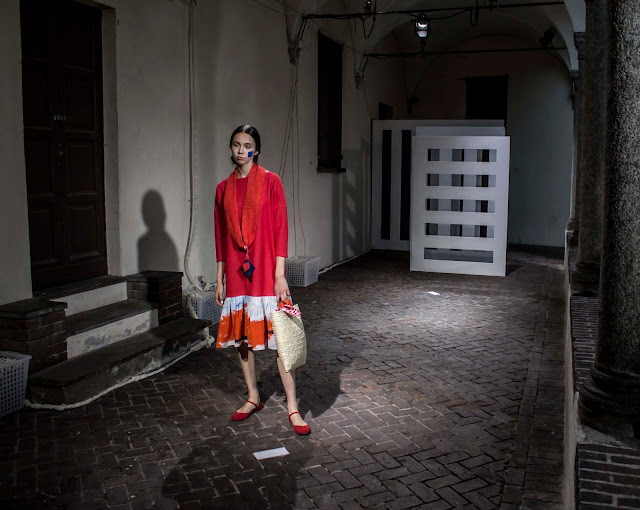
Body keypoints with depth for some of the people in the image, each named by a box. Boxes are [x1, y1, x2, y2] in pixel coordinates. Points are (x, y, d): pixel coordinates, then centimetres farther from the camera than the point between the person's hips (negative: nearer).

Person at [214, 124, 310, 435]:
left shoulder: (270, 181, -3)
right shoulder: (224, 188, 10)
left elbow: (280, 229, -6)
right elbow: (221, 237, 12)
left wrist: (279, 274, -12)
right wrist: (219, 279, 11)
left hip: (266, 272, -4)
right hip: (236, 273, 5)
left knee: (279, 338, -4)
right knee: (241, 338, 11)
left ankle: (292, 407, 4)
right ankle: (253, 398, 27)